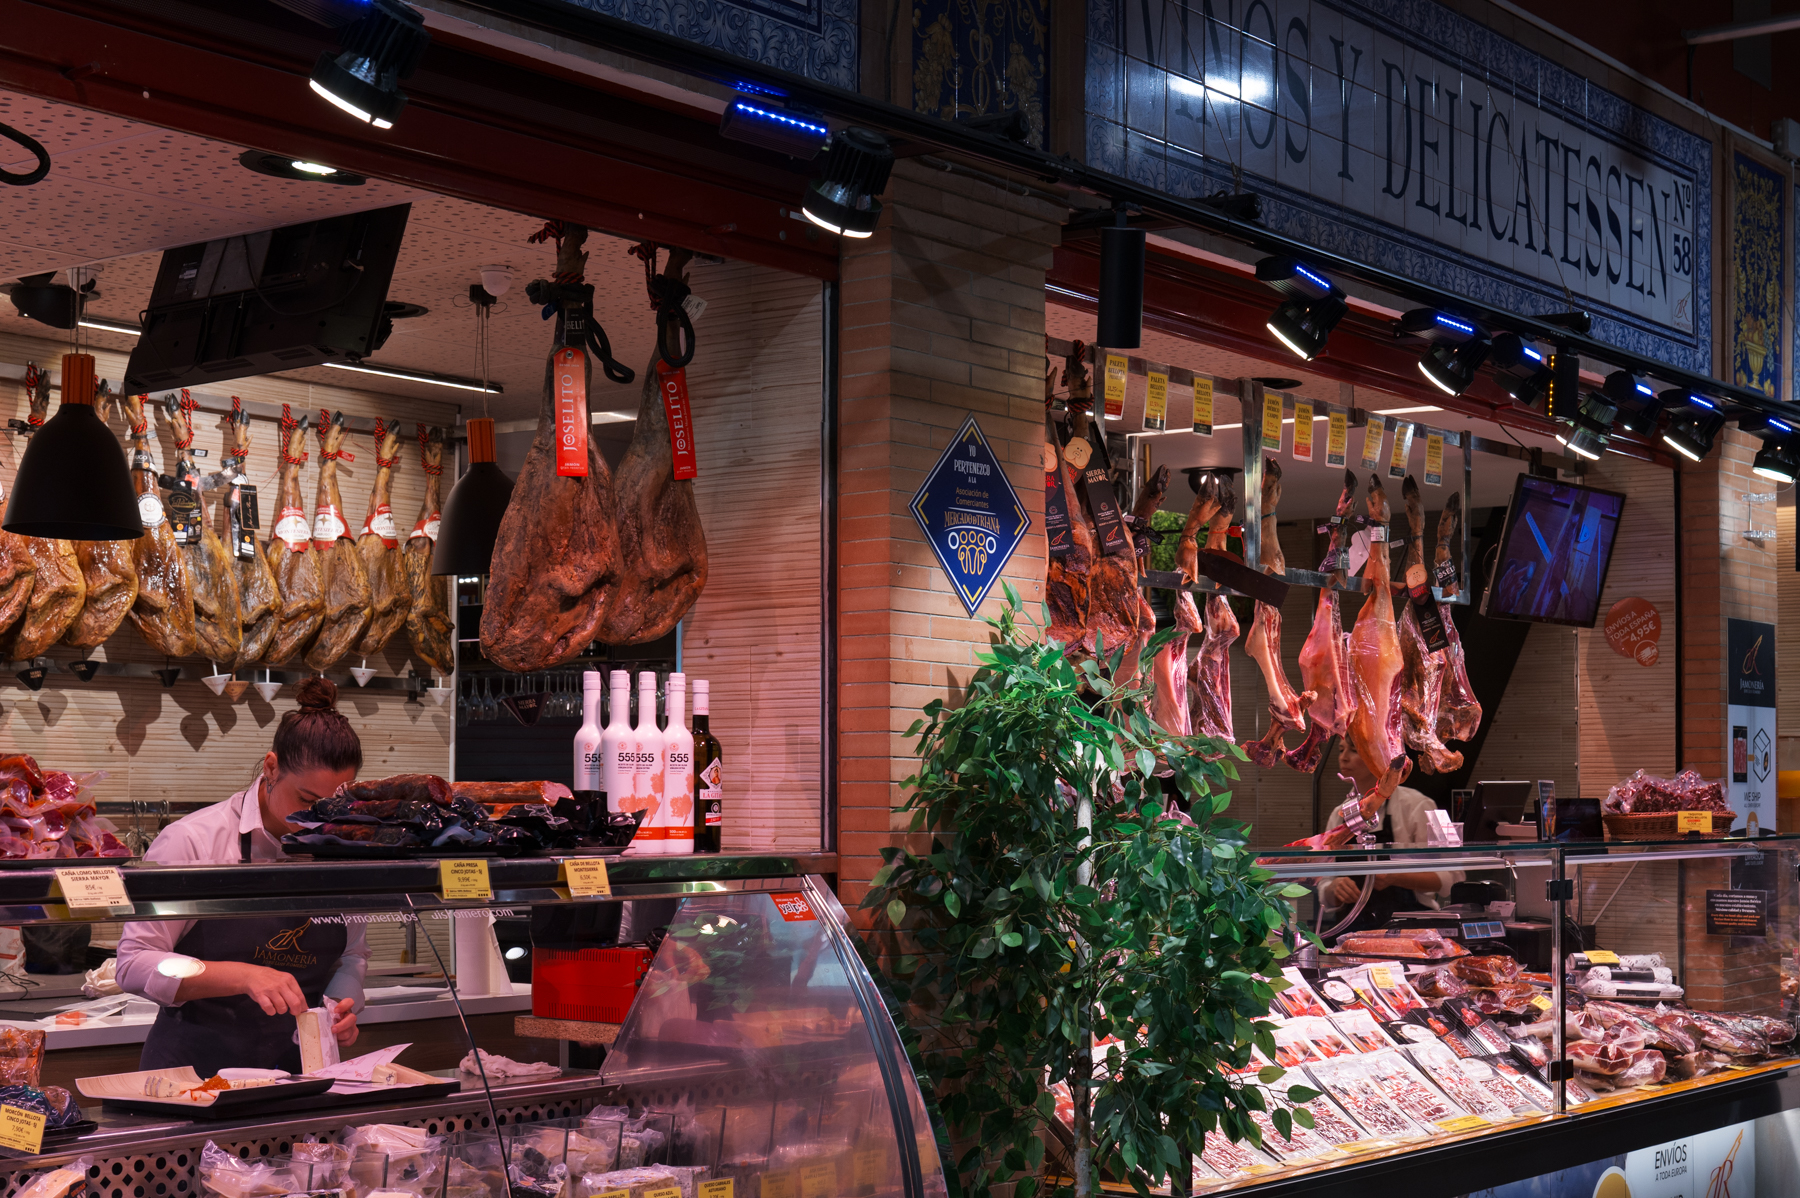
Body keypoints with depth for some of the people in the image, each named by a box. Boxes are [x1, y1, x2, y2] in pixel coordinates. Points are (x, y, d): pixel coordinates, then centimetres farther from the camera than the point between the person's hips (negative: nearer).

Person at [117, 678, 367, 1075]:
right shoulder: (192, 842, -6)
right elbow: (134, 965, -9)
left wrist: (342, 1005, 1)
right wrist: (244, 976, -21)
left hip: (300, 1069, 4)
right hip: (195, 1068, -4)